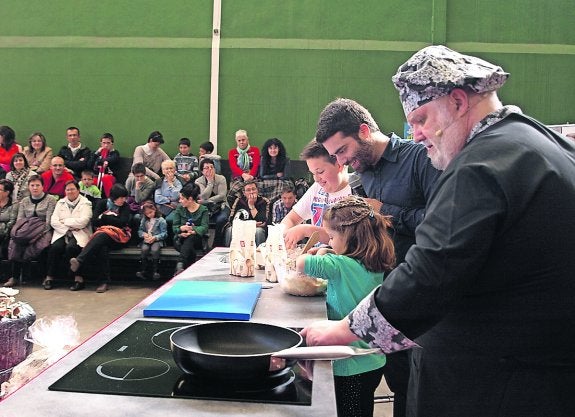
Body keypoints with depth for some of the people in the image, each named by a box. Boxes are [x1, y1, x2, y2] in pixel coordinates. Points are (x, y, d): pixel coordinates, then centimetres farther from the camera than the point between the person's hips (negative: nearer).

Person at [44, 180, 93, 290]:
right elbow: (53, 221, 7)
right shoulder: (60, 203, 19)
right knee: (55, 247, -27)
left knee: (71, 247, -33)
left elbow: (82, 222, -10)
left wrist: (64, 221, -3)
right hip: (62, 233, 3)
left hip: (79, 234, -3)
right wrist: (67, 229, -8)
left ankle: (78, 279, -24)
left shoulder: (85, 203, 5)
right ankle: (49, 277, -16)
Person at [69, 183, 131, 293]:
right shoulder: (102, 203, 11)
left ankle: (79, 260, -49)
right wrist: (112, 218, -5)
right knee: (102, 247, -35)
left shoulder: (125, 207, 7)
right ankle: (105, 281, -39)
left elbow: (122, 222, -8)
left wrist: (105, 217, -4)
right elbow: (94, 222, 3)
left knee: (102, 236, -35)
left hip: (119, 237, -2)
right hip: (101, 235, 2)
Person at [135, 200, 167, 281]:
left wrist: (155, 238, -17)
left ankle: (155, 271, -24)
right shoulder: (144, 220, 15)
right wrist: (143, 234, -7)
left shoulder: (161, 220, -1)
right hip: (146, 240, 3)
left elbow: (164, 233, -4)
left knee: (155, 249, -34)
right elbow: (140, 230, 16)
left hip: (157, 240, -3)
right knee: (144, 249, -29)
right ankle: (143, 270, -22)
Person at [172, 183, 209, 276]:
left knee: (190, 238, -38)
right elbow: (174, 227, 2)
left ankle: (180, 264, -53)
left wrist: (192, 231, -30)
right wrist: (181, 228, -23)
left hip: (196, 238, -2)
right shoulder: (179, 208, 7)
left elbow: (204, 227, -12)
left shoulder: (203, 210, 0)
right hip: (181, 238, 2)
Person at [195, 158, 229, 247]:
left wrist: (205, 201, -17)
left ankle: (217, 244, -13)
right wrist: (210, 182, -15)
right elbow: (204, 197, -15)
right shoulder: (198, 181, -1)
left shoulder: (221, 178, -2)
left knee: (221, 219, -33)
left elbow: (222, 196, -12)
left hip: (221, 206, -1)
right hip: (206, 208, 1)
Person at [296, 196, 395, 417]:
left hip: (349, 367, -7)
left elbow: (300, 263, -26)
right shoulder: (376, 266, 1)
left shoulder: (340, 266, -22)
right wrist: (327, 256, 3)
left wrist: (319, 255, -6)